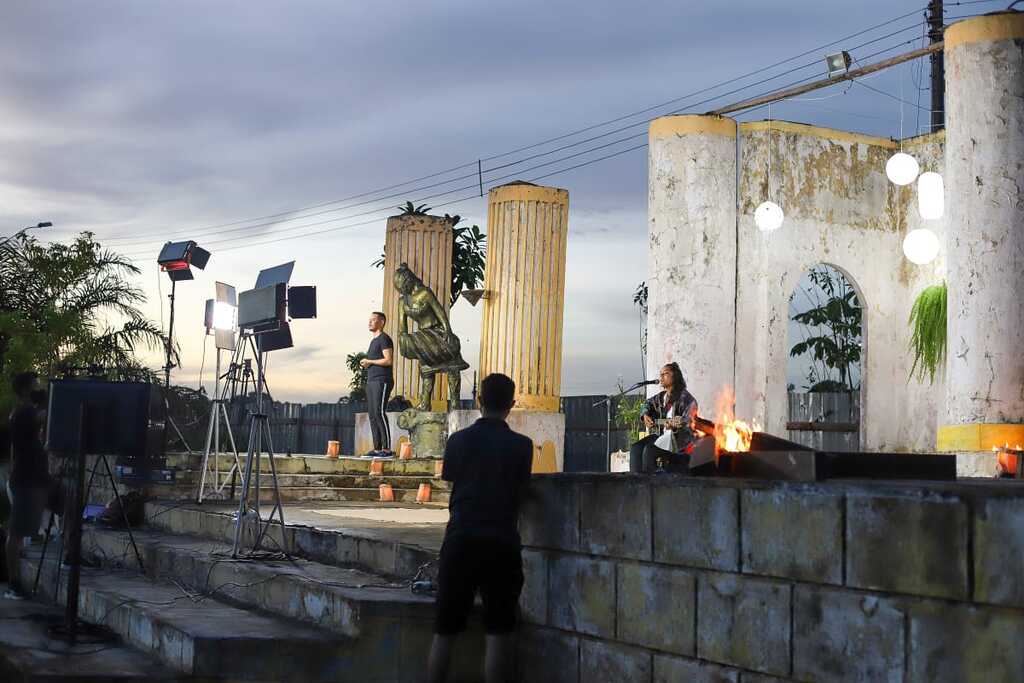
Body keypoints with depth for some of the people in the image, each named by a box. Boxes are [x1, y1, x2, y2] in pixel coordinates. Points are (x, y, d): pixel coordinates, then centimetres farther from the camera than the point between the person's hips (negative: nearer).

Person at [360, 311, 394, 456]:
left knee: (379, 413, -15)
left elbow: (389, 361, -17)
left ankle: (387, 448, -16)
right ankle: (377, 448, 4)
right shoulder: (374, 341, 23)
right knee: (372, 415, 4)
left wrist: (369, 361, -10)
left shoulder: (384, 339, -7)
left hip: (382, 381, -10)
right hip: (371, 381, 10)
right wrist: (365, 364, 11)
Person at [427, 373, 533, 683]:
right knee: (498, 632, 4)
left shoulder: (458, 440, 1)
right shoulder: (521, 445, -3)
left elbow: (450, 479, 12)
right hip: (502, 541, -1)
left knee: (444, 631, 8)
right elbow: (521, 490, 5)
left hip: (460, 539, 1)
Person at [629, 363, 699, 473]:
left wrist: (674, 426, -39)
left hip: (679, 438, -8)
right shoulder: (661, 396, 12)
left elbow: (687, 420, -20)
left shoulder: (684, 397, -12)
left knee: (649, 450, -28)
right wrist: (645, 415, 9)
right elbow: (648, 404, 30)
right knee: (635, 448, -10)